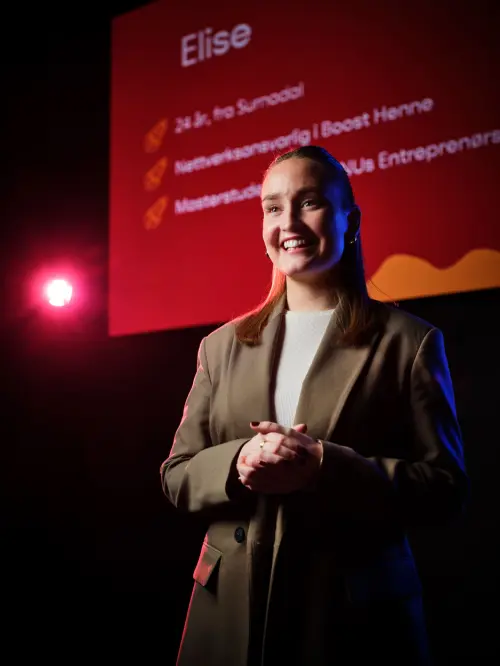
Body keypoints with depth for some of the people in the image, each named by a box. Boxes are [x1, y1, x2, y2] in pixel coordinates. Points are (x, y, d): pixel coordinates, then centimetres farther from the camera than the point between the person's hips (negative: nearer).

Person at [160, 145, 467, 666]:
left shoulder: (408, 342, -1)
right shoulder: (222, 346, 10)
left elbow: (445, 488, -6)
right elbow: (177, 476, 9)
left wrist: (324, 467, -19)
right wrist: (237, 464, -12)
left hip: (355, 618, -3)